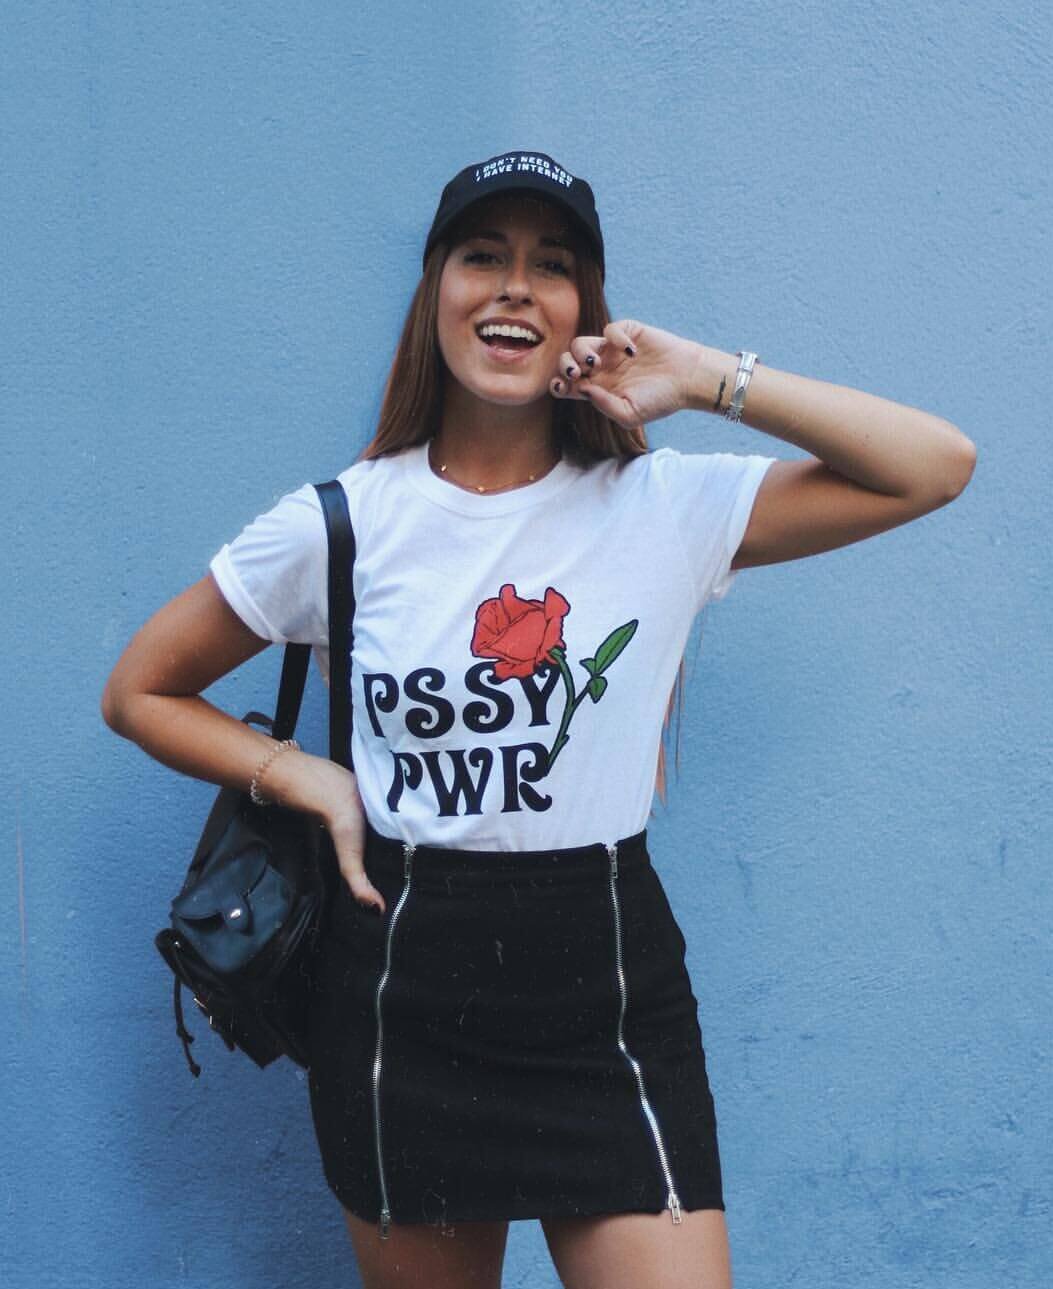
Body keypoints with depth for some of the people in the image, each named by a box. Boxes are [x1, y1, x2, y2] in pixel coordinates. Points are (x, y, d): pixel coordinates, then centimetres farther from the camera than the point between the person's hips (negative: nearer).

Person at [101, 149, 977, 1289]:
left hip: (611, 993, 0)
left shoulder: (665, 508, -2)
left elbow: (937, 466, -7)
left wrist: (706, 377, -9)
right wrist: (314, 783, -4)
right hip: (405, 998, 1)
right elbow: (140, 691, 8)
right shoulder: (340, 523, -2)